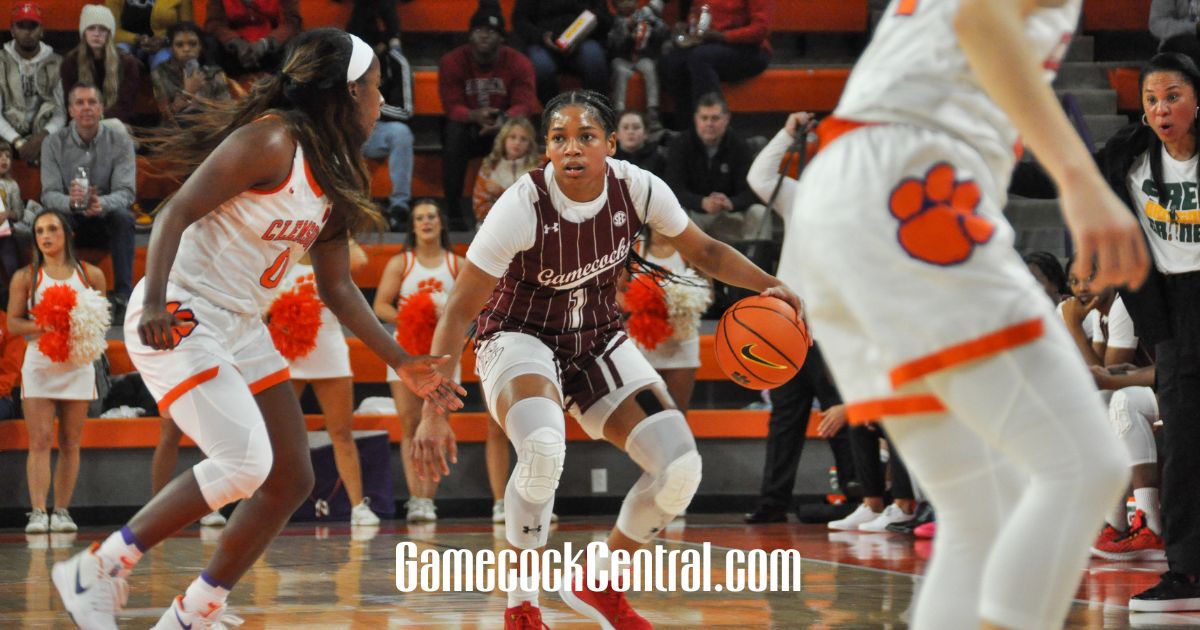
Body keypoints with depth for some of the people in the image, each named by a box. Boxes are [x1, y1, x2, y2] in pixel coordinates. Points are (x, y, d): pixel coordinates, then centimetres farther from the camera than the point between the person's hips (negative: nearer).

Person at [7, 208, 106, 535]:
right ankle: (38, 512, -13)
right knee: (40, 441, -10)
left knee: (70, 443, 3)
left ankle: (62, 511, 8)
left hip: (78, 364, 1)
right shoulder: (26, 278, 3)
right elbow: (13, 323, 1)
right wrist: (41, 326, -16)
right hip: (38, 363, -1)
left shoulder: (90, 275, 6)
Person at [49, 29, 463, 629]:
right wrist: (156, 300, -36)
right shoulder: (271, 141, -17)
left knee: (291, 479, 7)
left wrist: (403, 363, 15)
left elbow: (337, 288, 18)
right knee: (245, 462, -23)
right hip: (176, 322, -10)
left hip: (241, 328, 10)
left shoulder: (335, 175, 10)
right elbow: (176, 212, -22)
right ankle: (95, 569, -12)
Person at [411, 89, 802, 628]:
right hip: (518, 339, -5)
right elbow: (459, 310, -24)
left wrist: (767, 287, -15)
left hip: (599, 341, 5)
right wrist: (433, 412, -30)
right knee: (543, 447, -37)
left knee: (680, 467, -11)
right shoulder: (523, 206, -26)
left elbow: (704, 250, 3)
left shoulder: (636, 189, -14)